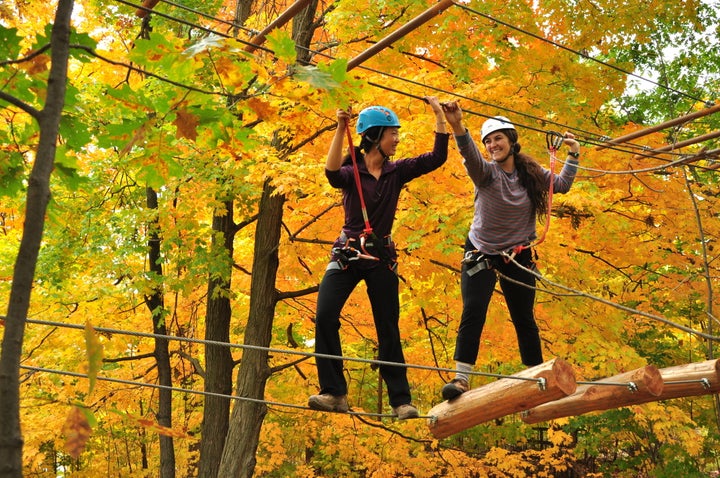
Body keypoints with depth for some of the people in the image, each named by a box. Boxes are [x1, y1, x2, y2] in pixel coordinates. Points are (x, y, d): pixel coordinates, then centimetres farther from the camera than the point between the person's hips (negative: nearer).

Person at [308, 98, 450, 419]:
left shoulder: (396, 172, 5)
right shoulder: (351, 170, -5)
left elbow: (437, 158, 0)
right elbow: (332, 175, -29)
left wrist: (439, 115, -1)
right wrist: (341, 129, -34)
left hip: (382, 257, 2)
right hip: (347, 254, -2)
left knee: (388, 329, 5)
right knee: (325, 317, -18)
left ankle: (401, 401, 11)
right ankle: (334, 393, -11)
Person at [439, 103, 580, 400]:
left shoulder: (531, 173, -1)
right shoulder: (486, 172, -13)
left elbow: (562, 185, 14)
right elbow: (469, 154, -35)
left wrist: (573, 155, 6)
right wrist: (457, 125, -53)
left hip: (518, 256, 3)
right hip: (481, 253, -3)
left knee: (524, 319, 10)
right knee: (472, 314, -16)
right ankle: (461, 379, -16)